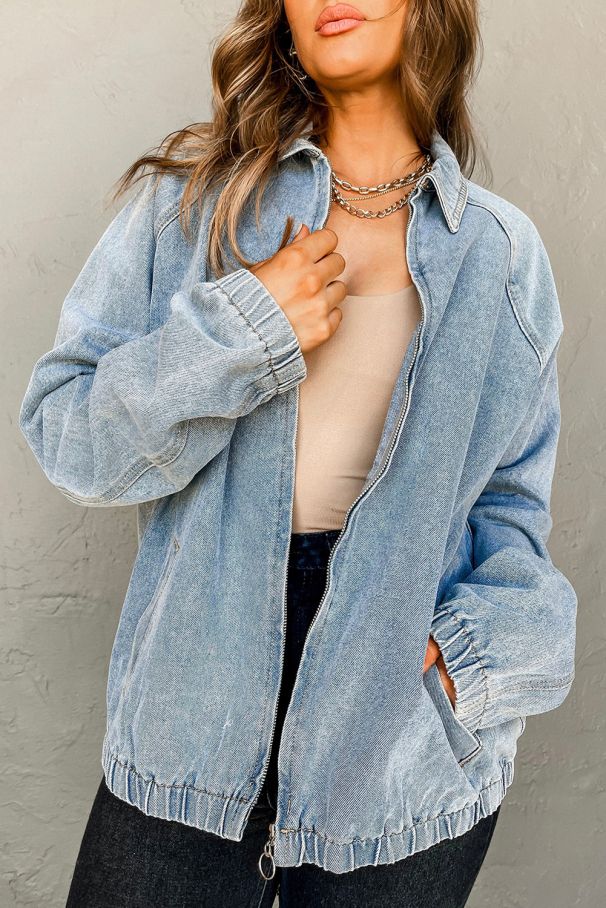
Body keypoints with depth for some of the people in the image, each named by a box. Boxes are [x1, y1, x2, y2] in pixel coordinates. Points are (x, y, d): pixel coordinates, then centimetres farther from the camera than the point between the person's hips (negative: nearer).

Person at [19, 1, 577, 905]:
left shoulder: (503, 252, 2)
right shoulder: (193, 199, -1)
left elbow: (512, 499, 8)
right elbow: (62, 436, -5)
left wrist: (496, 639, -10)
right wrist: (236, 332, -18)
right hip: (195, 719, 0)